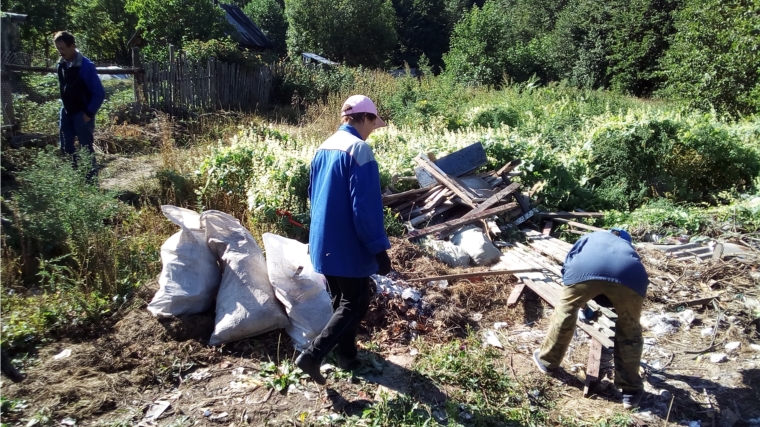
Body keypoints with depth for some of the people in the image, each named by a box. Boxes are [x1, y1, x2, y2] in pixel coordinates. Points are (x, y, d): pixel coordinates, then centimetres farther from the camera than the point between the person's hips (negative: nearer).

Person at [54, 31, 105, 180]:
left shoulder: (86, 66, -18)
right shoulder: (61, 64, 3)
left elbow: (99, 93, -16)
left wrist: (89, 113, -16)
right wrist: (63, 107, 12)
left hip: (82, 113, -7)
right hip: (66, 112, 7)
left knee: (86, 148, -1)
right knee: (66, 147, 10)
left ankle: (91, 177, 10)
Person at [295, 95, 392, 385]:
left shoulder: (323, 148, 10)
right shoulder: (359, 149, -17)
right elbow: (366, 206, -22)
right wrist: (379, 248, -16)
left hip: (323, 243, 9)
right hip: (347, 246, -8)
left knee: (342, 299, 20)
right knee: (355, 304, 4)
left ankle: (347, 357, 31)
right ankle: (313, 355, -3)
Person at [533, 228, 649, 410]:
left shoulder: (592, 236, 43)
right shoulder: (628, 247, 45)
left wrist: (579, 299, 50)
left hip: (586, 269, -1)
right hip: (630, 275, 1)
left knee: (566, 310, 24)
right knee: (629, 330, 22)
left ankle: (547, 361, 38)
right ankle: (631, 391, 28)